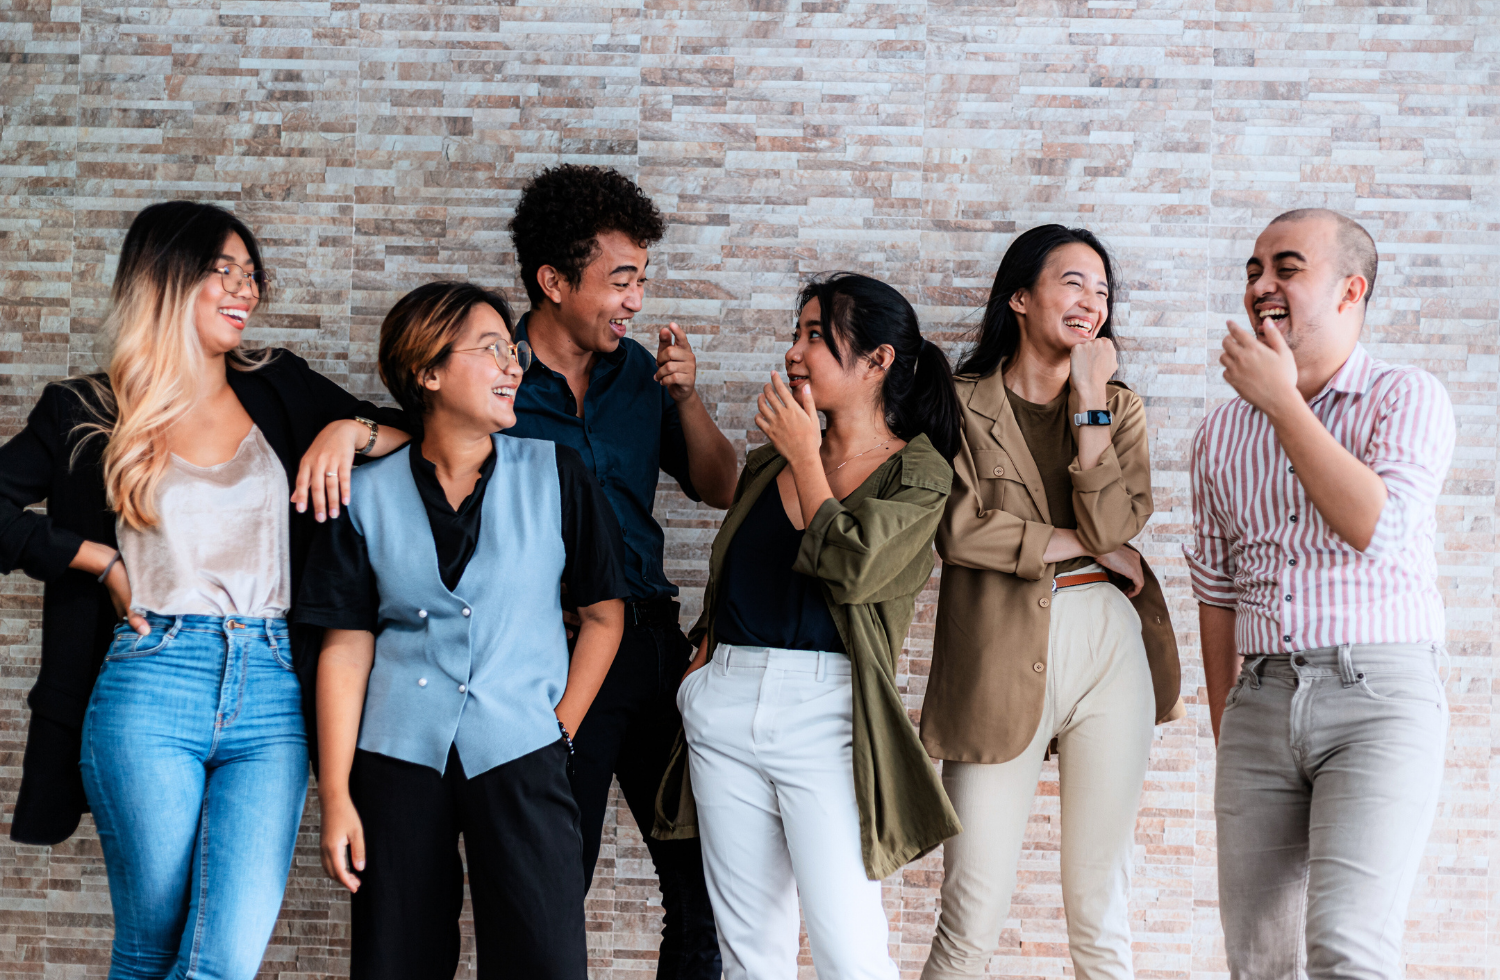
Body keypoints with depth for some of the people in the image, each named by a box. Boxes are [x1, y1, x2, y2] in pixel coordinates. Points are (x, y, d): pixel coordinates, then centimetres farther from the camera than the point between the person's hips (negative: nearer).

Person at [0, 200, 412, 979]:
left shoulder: (282, 391, 13)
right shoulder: (86, 415, 7)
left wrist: (350, 429, -4)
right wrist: (100, 560, 0)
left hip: (272, 696, 2)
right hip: (149, 691, -1)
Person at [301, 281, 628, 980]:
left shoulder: (553, 474, 3)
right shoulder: (371, 495, 3)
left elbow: (603, 614, 7)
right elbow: (346, 647, 2)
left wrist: (561, 731, 1)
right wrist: (336, 796, -2)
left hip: (518, 754, 0)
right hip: (398, 761, 1)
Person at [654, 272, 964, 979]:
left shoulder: (917, 472, -1)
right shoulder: (770, 460, 16)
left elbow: (852, 568, -16)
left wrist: (806, 456, -5)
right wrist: (705, 653, 6)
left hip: (826, 709, -5)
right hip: (726, 698, 6)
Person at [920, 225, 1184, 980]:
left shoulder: (1118, 406, 14)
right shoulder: (961, 403, 5)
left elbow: (1113, 522, -3)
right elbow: (958, 529, -9)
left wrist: (1089, 398, -4)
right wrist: (1088, 546, -5)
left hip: (1108, 646, 3)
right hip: (999, 658, -3)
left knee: (1101, 917, 7)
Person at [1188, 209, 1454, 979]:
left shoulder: (1407, 398, 0)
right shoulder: (1221, 433, 13)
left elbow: (1376, 526, -17)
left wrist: (1282, 400, -12)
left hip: (1378, 692, -5)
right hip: (1263, 701, 5)